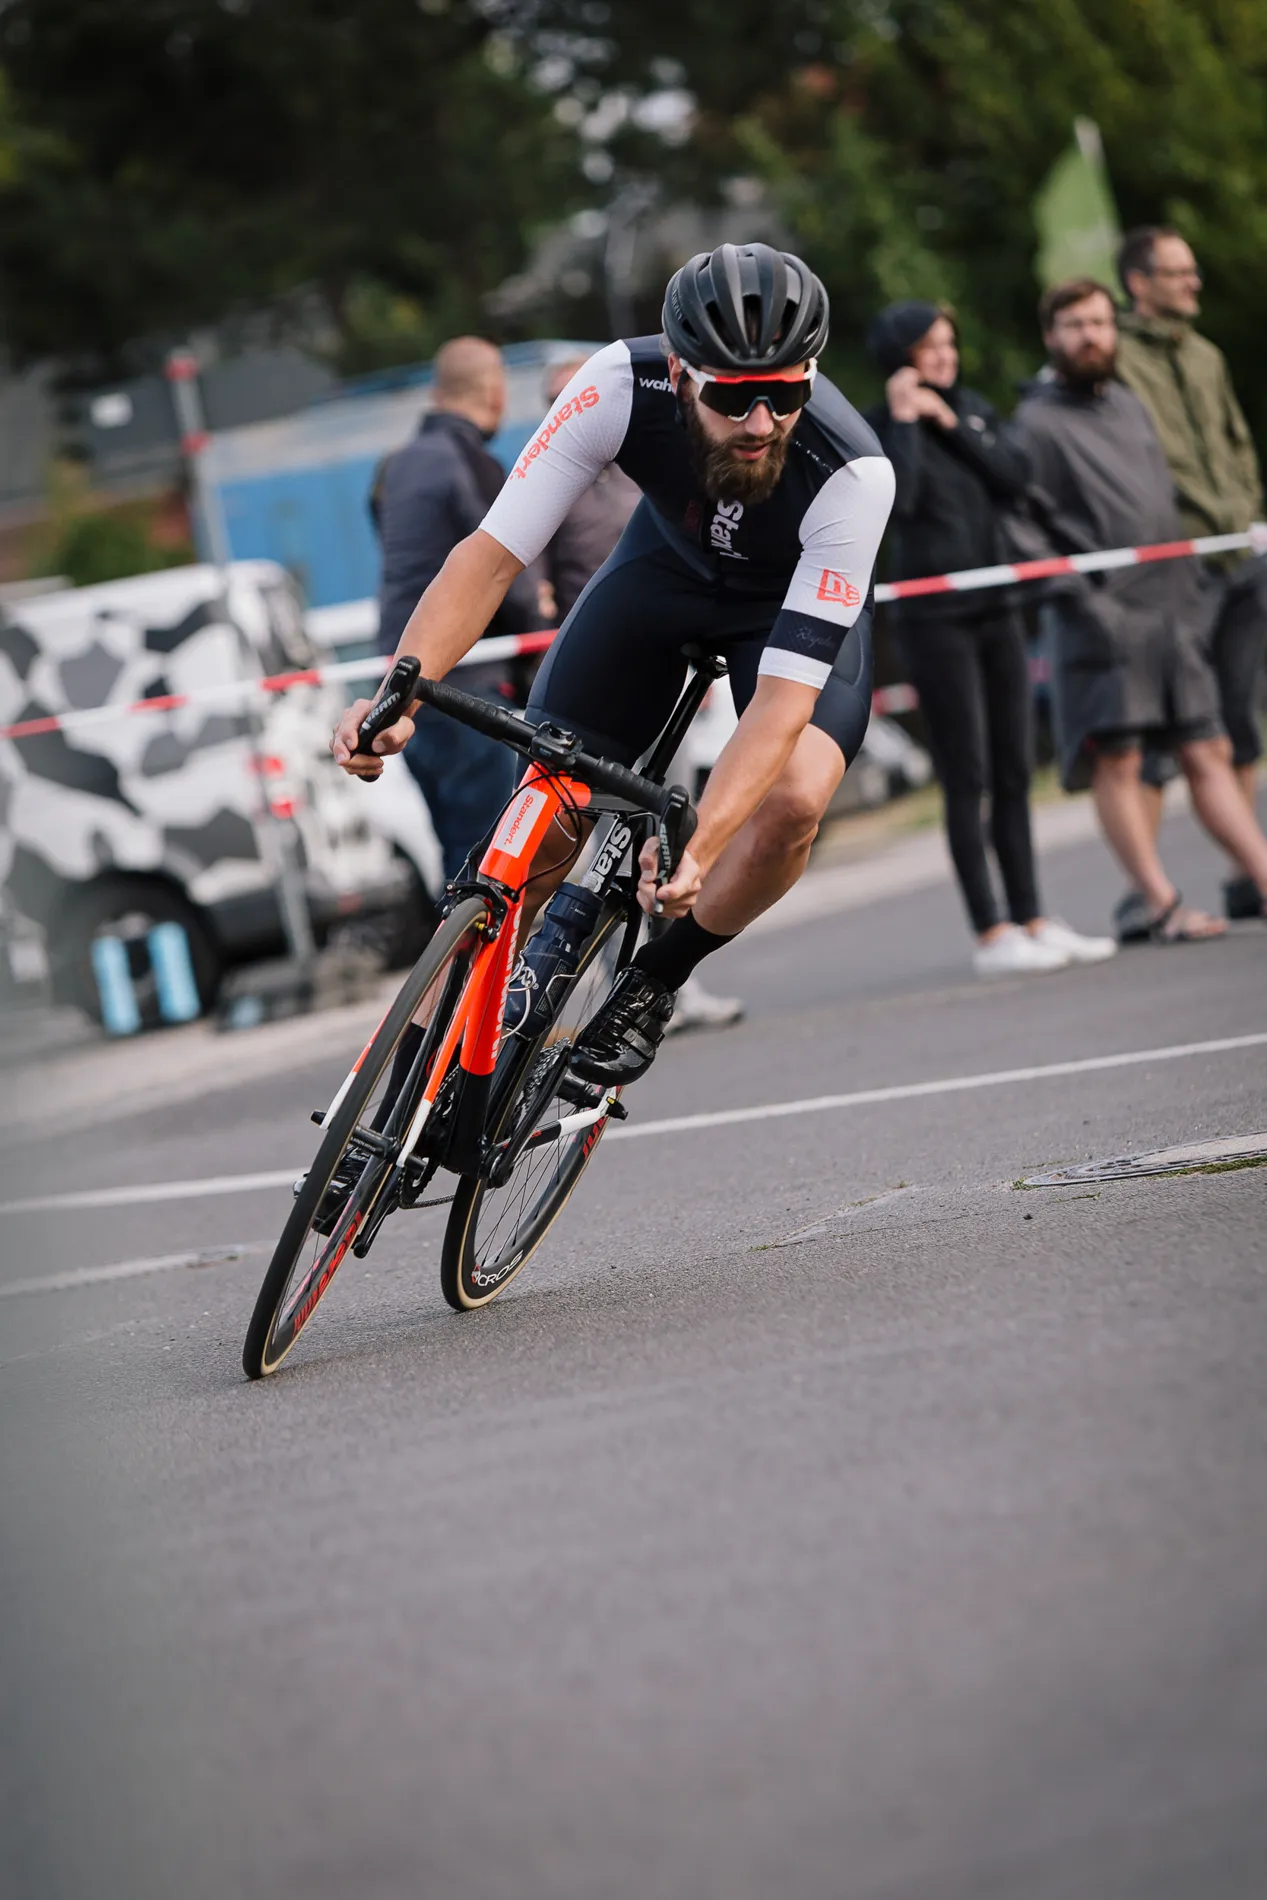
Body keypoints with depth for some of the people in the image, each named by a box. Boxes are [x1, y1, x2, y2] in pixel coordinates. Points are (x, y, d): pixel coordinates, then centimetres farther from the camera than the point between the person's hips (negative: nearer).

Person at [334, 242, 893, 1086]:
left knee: (792, 801, -28)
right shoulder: (624, 385, -35)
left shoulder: (855, 475, -40)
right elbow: (493, 553, -32)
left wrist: (696, 855, -53)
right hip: (669, 564, 2)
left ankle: (654, 980, -1)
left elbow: (784, 697, -41)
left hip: (802, 599, -2)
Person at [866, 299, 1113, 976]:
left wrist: (951, 423, -6)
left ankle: (1031, 920, 13)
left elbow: (1014, 480, -1)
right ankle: (990, 934, -5)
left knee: (1013, 771, 8)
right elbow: (896, 503, -20)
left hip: (996, 608, 6)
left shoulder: (973, 408, 12)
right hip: (935, 615, -6)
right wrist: (905, 423, -16)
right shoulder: (879, 428, -4)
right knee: (967, 778, -6)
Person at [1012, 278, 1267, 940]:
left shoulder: (1128, 404, 19)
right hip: (1104, 618, -6)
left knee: (1206, 753, 6)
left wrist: (1190, 589, 18)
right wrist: (1082, 597, -18)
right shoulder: (1036, 421, -4)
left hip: (1171, 612, 6)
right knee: (1116, 762, -5)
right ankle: (1162, 907, -4)